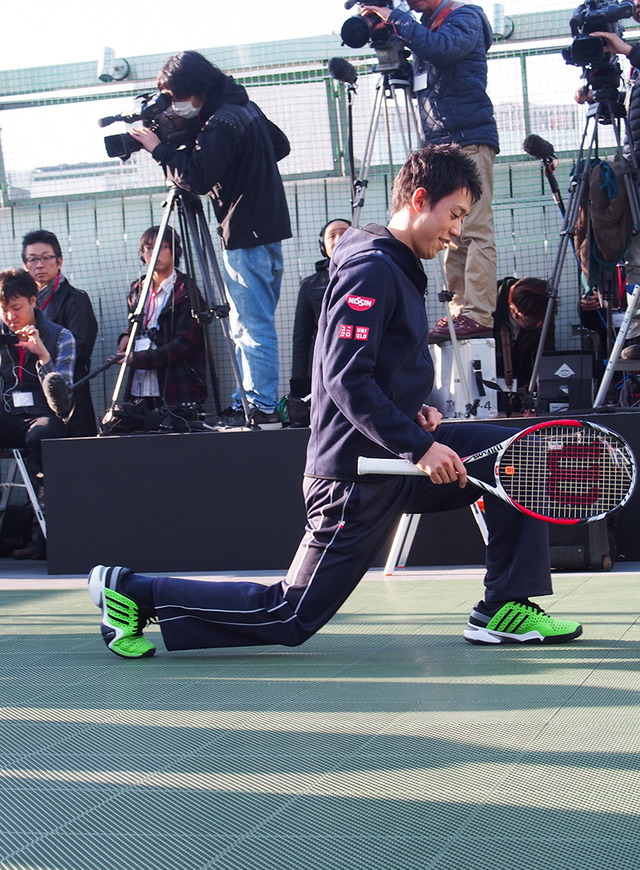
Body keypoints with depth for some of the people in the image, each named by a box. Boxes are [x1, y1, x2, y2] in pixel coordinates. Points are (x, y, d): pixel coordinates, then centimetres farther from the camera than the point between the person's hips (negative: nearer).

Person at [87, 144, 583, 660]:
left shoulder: (403, 270, 15)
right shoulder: (370, 269, -16)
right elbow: (344, 379, -25)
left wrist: (415, 413, 5)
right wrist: (418, 446, -28)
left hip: (396, 459, 9)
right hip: (356, 477, -9)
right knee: (292, 618, -4)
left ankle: (506, 610, 4)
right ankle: (132, 593, 5)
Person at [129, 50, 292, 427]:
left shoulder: (222, 124, -17)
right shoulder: (246, 108, 13)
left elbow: (198, 177, -20)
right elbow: (281, 145, 25)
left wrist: (159, 149, -10)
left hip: (246, 237, -10)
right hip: (267, 230, 10)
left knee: (254, 326, -6)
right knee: (248, 326, 14)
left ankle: (263, 407, -4)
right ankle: (249, 400, 18)